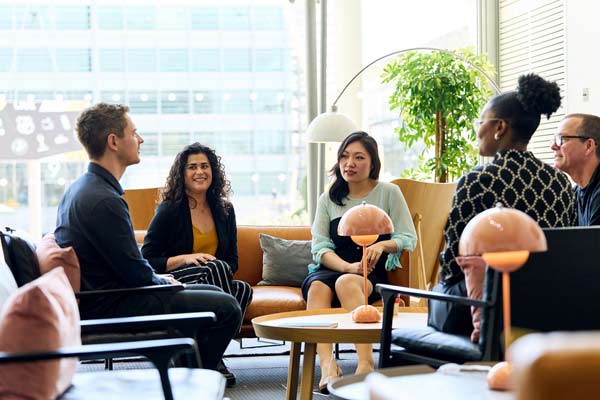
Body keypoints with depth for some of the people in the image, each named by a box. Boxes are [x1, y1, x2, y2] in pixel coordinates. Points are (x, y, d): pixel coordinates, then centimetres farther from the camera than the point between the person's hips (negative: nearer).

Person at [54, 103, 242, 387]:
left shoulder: (82, 187, 11)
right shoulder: (103, 200, -23)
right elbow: (136, 273, -20)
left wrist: (159, 278, 10)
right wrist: (165, 282, -1)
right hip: (108, 309, -11)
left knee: (212, 292, 20)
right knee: (226, 308, -12)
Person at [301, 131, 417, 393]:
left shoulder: (389, 193, 11)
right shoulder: (328, 199, 16)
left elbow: (409, 238, 6)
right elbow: (320, 247, 5)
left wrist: (382, 245, -16)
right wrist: (348, 266, -15)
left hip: (374, 276, -2)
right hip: (331, 270, 2)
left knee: (346, 283, -37)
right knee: (317, 286, -34)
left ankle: (365, 362, -46)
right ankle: (326, 364, -51)